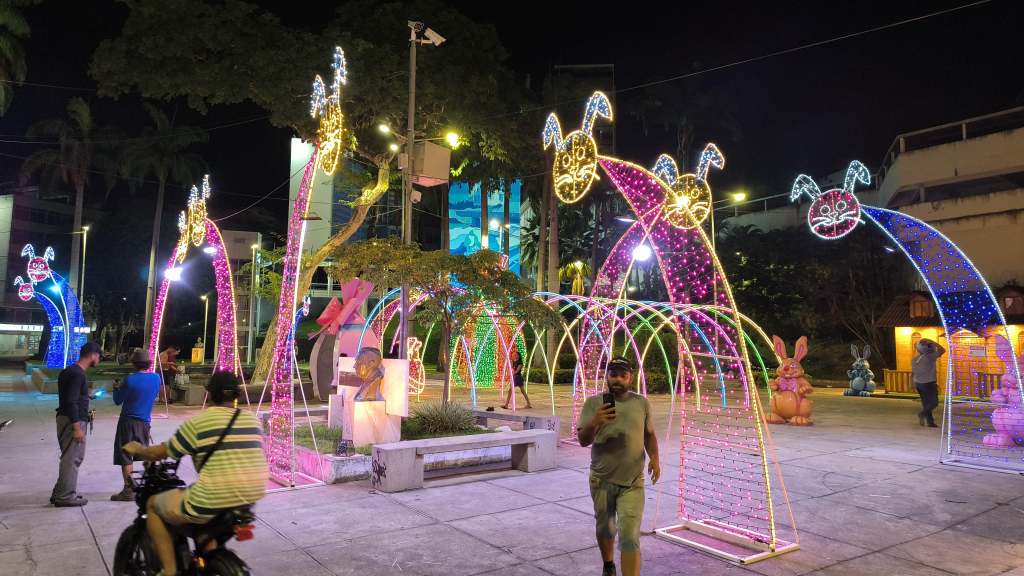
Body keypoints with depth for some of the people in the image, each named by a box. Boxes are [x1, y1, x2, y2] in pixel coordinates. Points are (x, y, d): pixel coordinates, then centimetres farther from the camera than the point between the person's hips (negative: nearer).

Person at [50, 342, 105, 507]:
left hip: (65, 418, 10)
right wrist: (77, 427, -24)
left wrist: (86, 395, 35)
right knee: (72, 458, -2)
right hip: (72, 421, -10)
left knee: (70, 457, 18)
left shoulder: (70, 370, 13)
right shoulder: (78, 374, -19)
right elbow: (71, 402, -24)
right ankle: (65, 496, 4)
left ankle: (59, 493, 25)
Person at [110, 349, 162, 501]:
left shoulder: (130, 379, -15)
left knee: (125, 456, 0)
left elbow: (117, 401, -6)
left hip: (128, 421, -5)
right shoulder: (156, 378, -1)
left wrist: (117, 388, 13)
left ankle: (129, 491, -1)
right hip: (145, 422, 5)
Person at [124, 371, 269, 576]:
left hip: (213, 502, -6)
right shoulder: (253, 420, 7)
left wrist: (139, 450, 25)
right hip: (251, 499, 6)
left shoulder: (198, 422, -7)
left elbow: (159, 453, 4)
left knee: (153, 506, 19)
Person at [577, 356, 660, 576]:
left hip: (632, 483, -1)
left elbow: (649, 435, 14)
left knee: (630, 537, -9)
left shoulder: (642, 403, 1)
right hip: (601, 481, 1)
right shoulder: (593, 403, -5)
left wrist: (654, 457, -5)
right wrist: (594, 422, -31)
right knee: (605, 527, 20)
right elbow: (583, 441, -11)